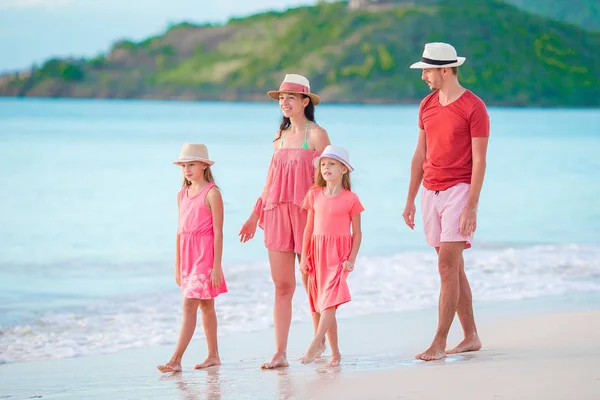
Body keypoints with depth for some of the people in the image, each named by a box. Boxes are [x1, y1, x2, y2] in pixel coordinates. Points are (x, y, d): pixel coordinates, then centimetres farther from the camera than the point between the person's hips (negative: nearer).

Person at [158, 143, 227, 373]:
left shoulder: (211, 193, -9)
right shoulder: (182, 195, 13)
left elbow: (218, 231, -11)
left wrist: (217, 265, -14)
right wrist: (177, 265, 16)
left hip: (205, 256, -7)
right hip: (187, 255, 7)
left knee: (189, 305, -12)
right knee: (205, 305, 13)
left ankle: (176, 360, -16)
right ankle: (213, 355, 19)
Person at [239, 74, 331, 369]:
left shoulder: (316, 135, -4)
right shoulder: (281, 136, 16)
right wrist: (255, 216, 20)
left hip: (306, 214, -6)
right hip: (277, 213, 6)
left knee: (312, 283, 2)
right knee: (281, 285, 2)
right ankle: (280, 353, 2)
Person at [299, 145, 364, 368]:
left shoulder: (350, 199, -3)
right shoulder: (314, 195, 7)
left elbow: (357, 233, -1)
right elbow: (309, 228, 11)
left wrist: (351, 259, -9)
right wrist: (304, 256, 7)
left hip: (339, 254, -4)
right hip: (318, 253, 4)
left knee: (330, 299, -19)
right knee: (323, 303, 5)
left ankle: (315, 345, -24)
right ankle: (335, 353, 12)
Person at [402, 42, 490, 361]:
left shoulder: (473, 107, -10)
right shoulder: (427, 105, 11)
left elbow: (479, 161, -12)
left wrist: (471, 207, -17)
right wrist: (410, 201, 15)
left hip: (459, 191, -7)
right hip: (431, 193, 7)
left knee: (447, 268, -11)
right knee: (454, 268, 10)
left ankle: (439, 343, -11)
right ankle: (471, 337, 18)